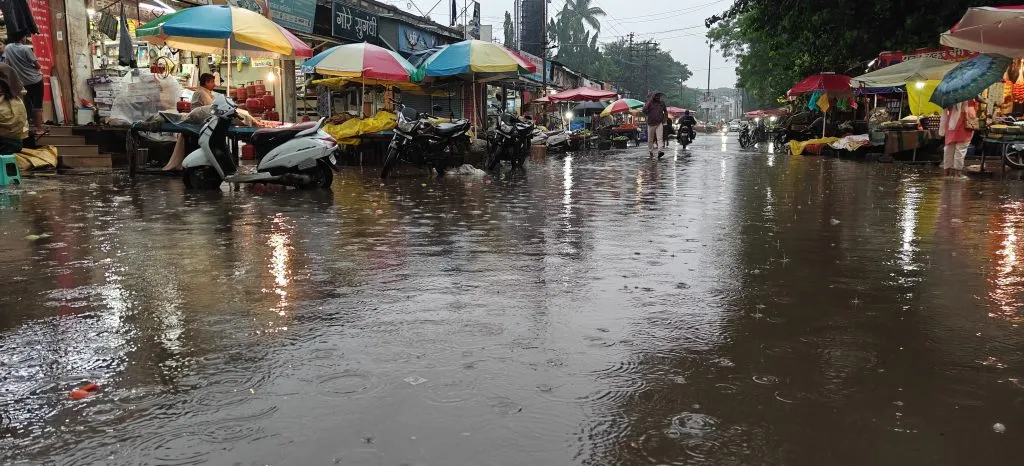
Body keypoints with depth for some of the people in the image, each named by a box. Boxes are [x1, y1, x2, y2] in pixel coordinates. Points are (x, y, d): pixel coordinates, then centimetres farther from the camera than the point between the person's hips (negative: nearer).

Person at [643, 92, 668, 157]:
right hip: (651, 124, 0)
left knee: (660, 138, -16)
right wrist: (649, 101, -16)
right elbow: (644, 110, -16)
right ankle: (651, 151, 25)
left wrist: (664, 118, 10)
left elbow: (665, 111, 25)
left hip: (659, 123, 0)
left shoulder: (662, 103, 9)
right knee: (650, 139, 9)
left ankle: (660, 151, -28)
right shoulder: (650, 103, 1)